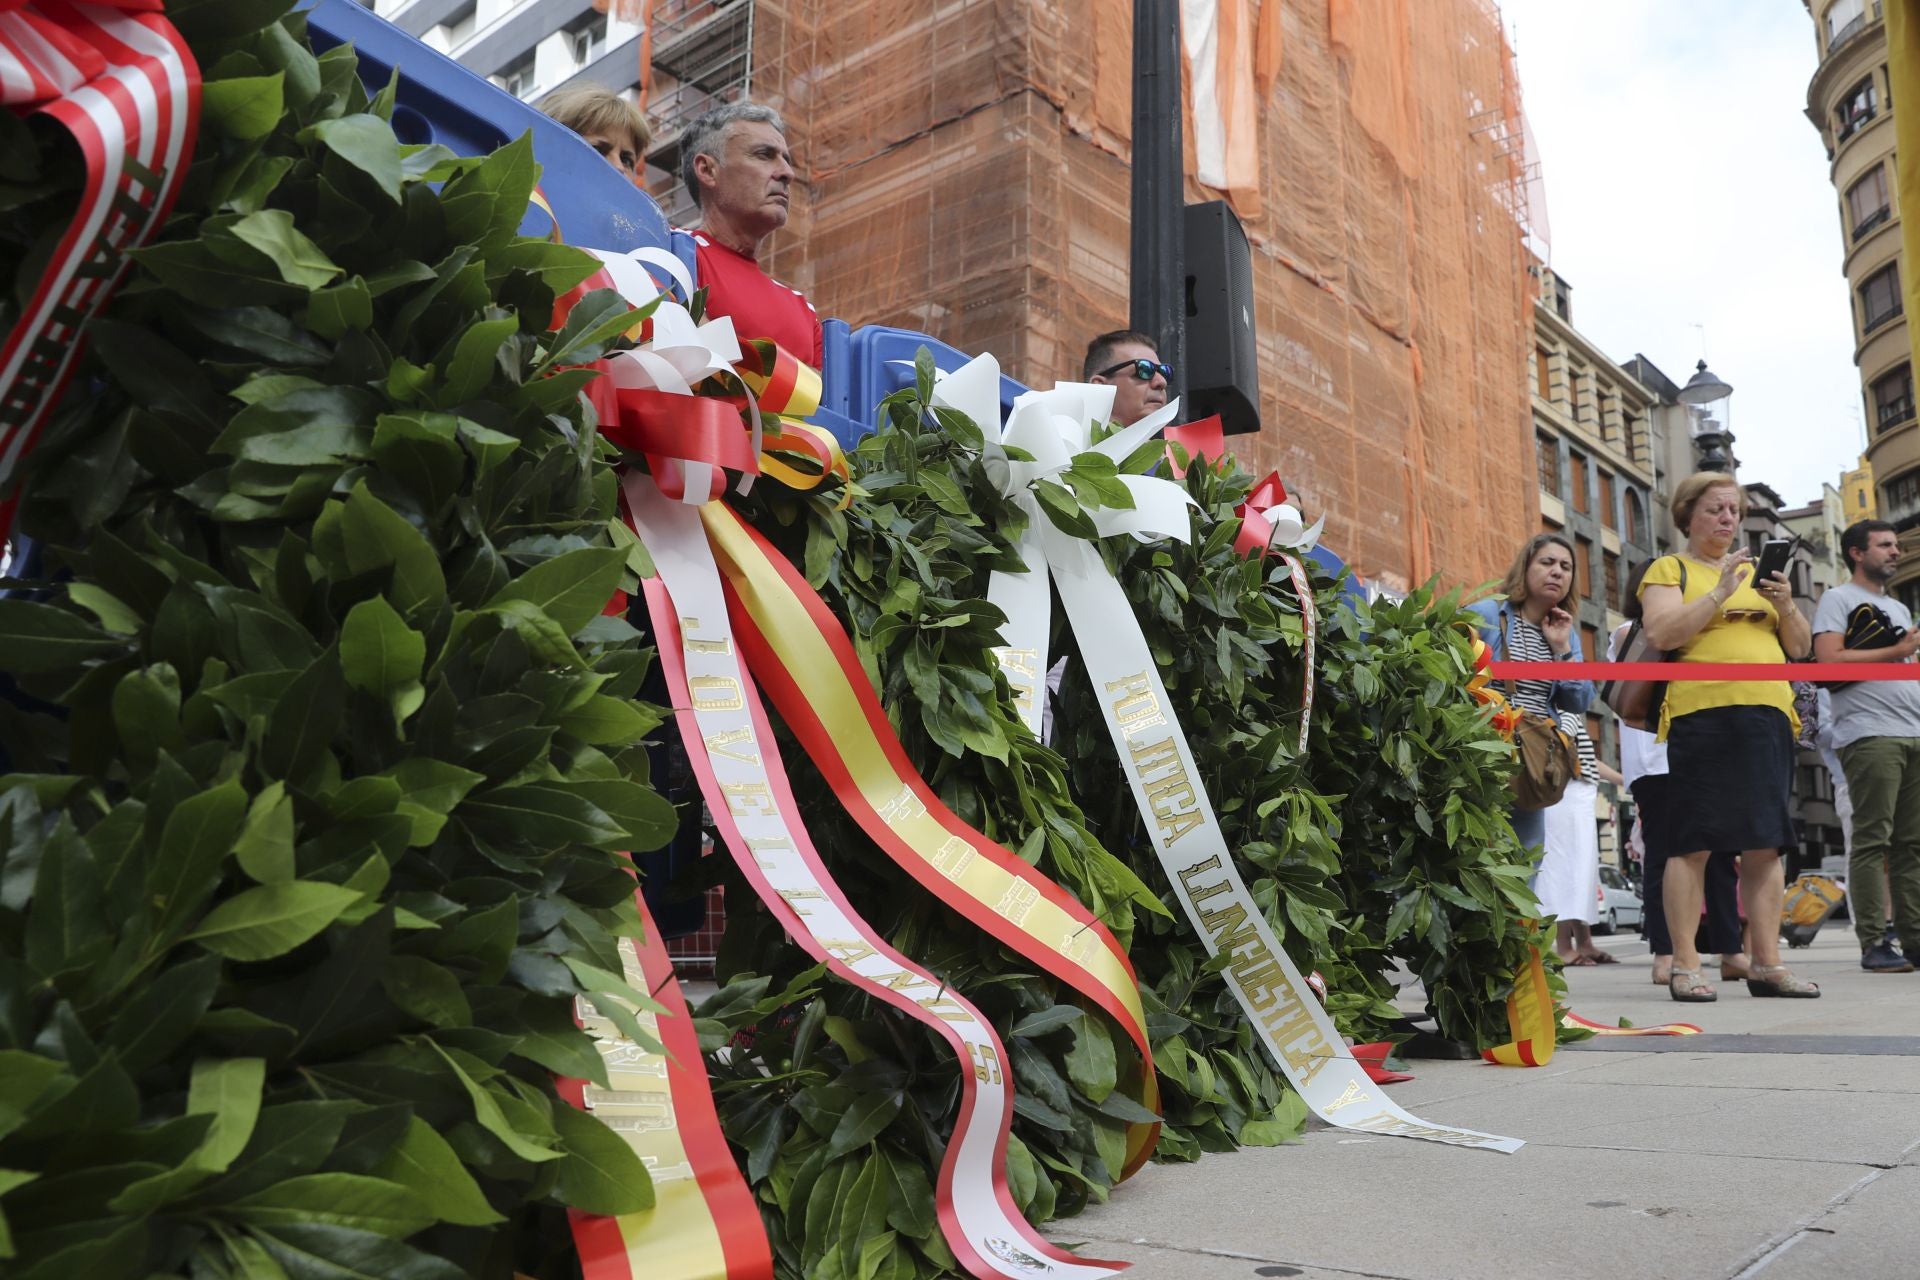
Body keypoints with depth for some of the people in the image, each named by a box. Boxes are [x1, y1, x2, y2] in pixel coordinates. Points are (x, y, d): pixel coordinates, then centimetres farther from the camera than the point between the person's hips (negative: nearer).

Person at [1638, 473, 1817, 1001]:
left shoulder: (1756, 572, 24)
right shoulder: (1669, 569, 8)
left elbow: (1800, 647, 19)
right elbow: (1661, 634, -9)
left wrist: (1786, 606, 1)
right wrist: (1720, 593, -14)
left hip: (1768, 715, 6)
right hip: (1703, 715, -5)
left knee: (1766, 842, 4)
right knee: (1694, 842, -6)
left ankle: (1766, 962, 9)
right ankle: (1685, 966, -3)